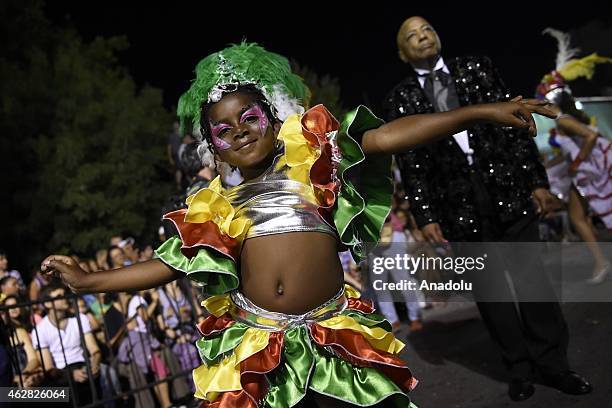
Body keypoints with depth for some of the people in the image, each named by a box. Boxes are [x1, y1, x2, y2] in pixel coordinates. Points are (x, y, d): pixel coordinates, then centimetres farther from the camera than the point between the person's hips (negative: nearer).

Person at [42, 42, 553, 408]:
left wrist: (481, 112, -13)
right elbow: (170, 263, 14)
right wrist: (88, 280, 11)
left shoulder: (313, 158, 5)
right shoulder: (216, 207, 13)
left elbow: (387, 136, -5)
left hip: (331, 335, -2)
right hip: (255, 344, 2)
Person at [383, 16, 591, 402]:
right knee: (487, 286, 5)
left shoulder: (476, 68, 9)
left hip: (507, 186, 1)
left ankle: (553, 363, 13)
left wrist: (537, 180, -1)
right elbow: (410, 164, 3)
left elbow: (515, 123, 5)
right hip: (457, 201, 0)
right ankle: (520, 367, 17)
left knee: (531, 275, 3)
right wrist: (425, 215, -4)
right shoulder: (400, 100, 6)